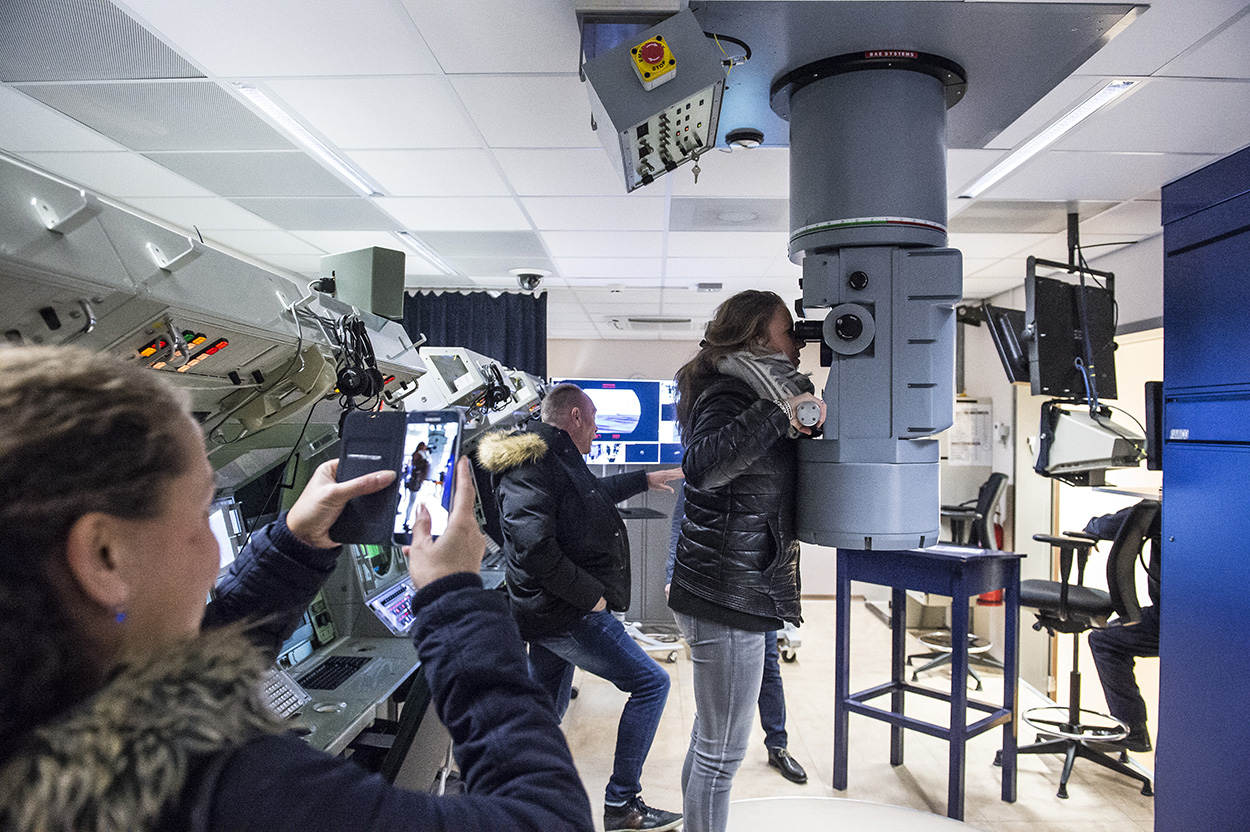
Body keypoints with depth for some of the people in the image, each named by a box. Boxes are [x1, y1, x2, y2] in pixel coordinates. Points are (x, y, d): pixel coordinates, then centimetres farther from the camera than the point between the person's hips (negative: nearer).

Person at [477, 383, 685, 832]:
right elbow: (535, 545, -29)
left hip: (554, 610, 10)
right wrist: (590, 595, -21)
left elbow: (596, 492, 35)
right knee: (650, 683, -3)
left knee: (546, 711, 19)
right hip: (566, 612, -10)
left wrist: (645, 479, 42)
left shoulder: (553, 459, 15)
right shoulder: (533, 463, -17)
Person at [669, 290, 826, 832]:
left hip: (737, 589, 10)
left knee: (713, 736, 21)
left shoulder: (749, 390, 15)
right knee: (723, 749, 2)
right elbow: (702, 465, -35)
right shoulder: (729, 392, -15)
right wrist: (780, 415, -34)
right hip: (728, 595, -10)